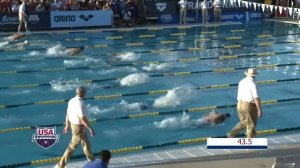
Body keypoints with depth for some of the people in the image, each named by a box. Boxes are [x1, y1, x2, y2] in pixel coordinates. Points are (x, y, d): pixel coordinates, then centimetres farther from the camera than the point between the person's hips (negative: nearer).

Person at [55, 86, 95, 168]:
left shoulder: (72, 100, 1)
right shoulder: (80, 103, -26)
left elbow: (68, 114, 11)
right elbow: (83, 119, -28)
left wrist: (67, 126, 21)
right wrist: (91, 128, -20)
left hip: (73, 124, 9)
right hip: (79, 127, -9)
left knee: (86, 144, 19)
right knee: (72, 146, 3)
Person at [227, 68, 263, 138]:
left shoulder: (242, 81, 7)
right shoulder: (252, 83, -16)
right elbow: (256, 98, -21)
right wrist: (259, 110, -19)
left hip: (239, 104, 7)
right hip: (249, 106, -7)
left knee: (243, 122, 24)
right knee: (251, 126, 8)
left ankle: (232, 134, 13)